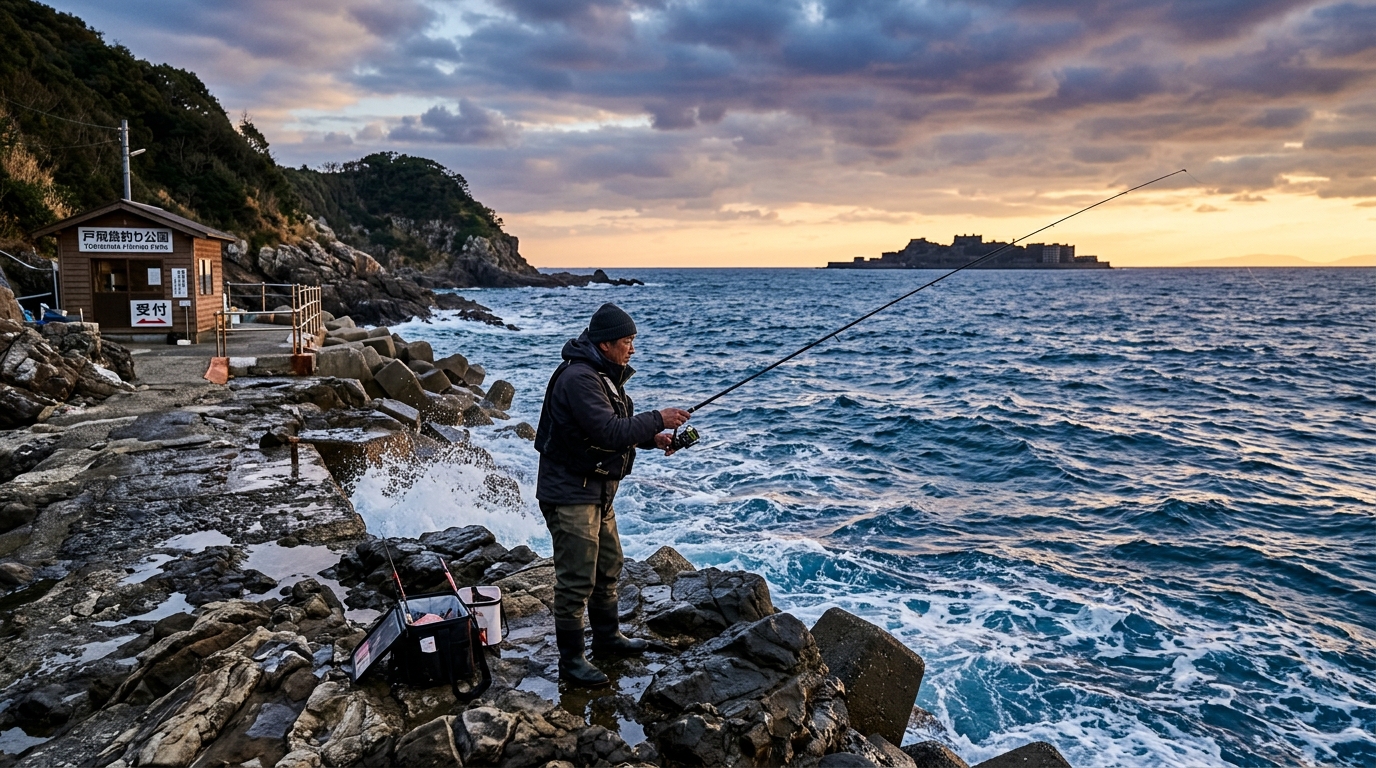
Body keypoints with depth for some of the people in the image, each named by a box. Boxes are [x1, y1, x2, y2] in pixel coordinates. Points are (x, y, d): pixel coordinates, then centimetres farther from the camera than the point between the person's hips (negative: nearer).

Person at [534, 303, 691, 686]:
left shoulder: (605, 374, 11)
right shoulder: (578, 378, -23)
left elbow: (617, 427, 18)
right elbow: (608, 432, -29)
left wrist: (652, 437, 2)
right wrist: (657, 419, -20)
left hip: (597, 490, 11)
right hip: (570, 493, -11)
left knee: (609, 565, 21)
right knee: (577, 579, -4)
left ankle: (608, 639, 37)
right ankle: (571, 660, 8)